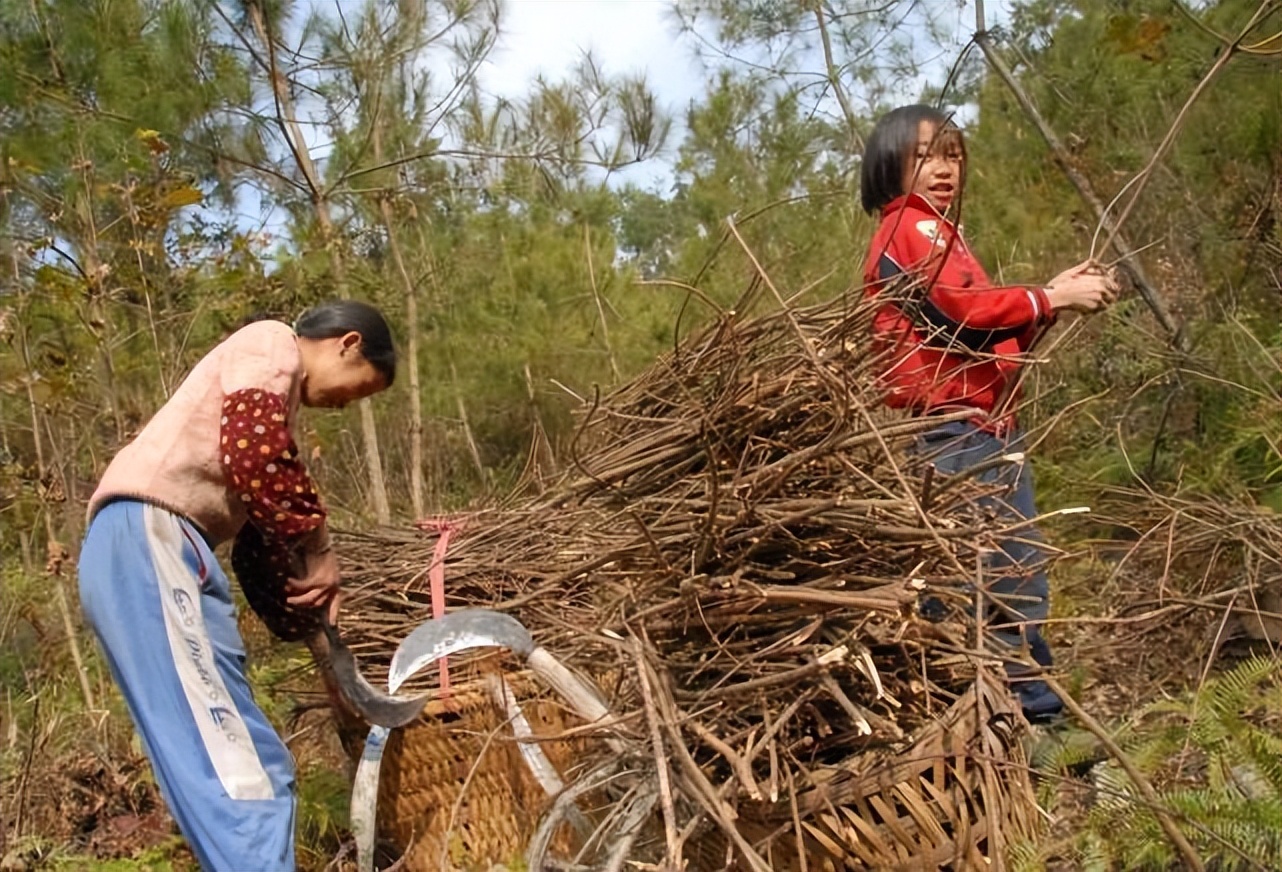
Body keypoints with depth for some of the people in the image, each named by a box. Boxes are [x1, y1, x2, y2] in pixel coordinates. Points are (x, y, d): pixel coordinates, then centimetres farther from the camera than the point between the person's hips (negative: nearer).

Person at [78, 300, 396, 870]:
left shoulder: (274, 391, 31)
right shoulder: (271, 344, 3)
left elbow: (258, 523, 27)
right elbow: (255, 455, -14)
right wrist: (319, 550, -3)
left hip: (164, 552, 10)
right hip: (145, 541, -10)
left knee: (255, 762, 8)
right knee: (234, 769, -19)